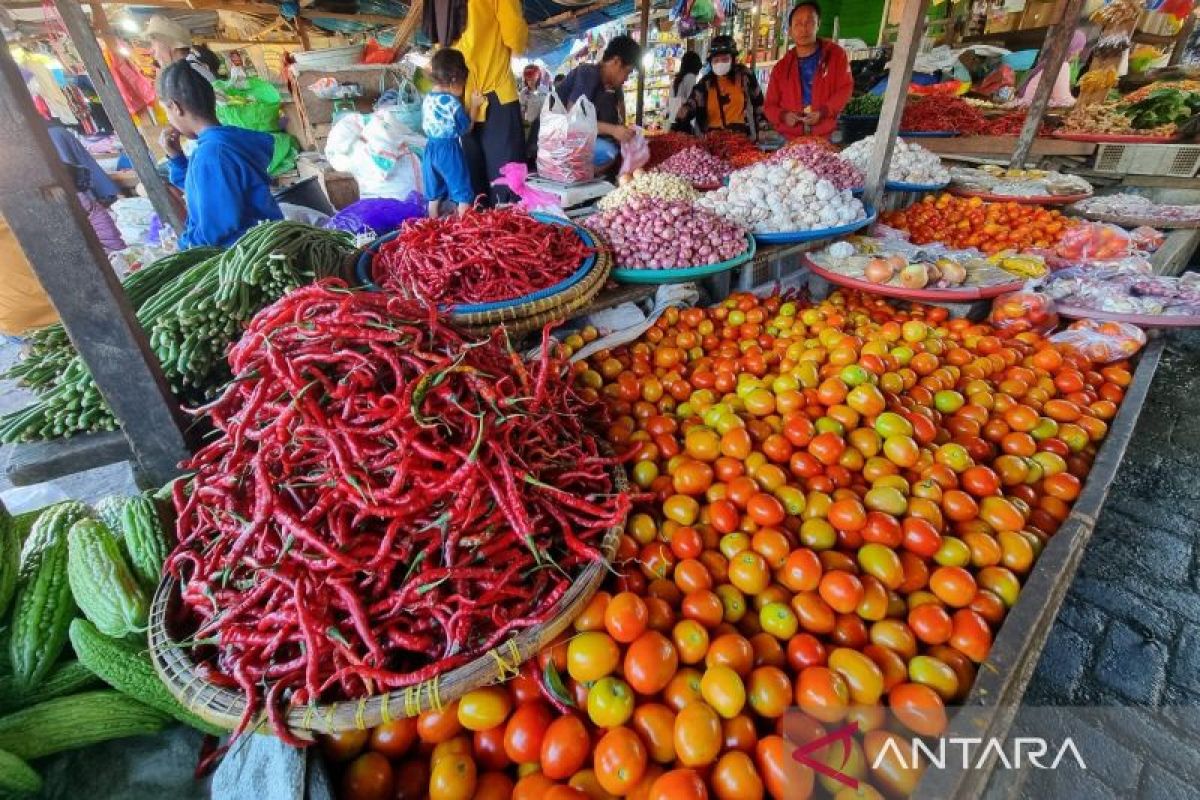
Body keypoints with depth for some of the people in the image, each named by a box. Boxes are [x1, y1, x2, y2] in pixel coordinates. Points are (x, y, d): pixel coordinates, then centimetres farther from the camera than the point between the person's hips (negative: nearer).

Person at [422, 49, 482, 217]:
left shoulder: (427, 99, 5)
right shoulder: (453, 102, -14)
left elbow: (424, 126, 14)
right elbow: (465, 129, -7)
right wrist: (474, 106, -1)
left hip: (430, 149, 7)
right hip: (450, 150, -6)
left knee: (434, 194, 14)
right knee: (463, 193, 4)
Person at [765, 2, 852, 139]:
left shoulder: (835, 54, 7)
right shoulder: (781, 67, 11)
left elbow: (845, 88, 3)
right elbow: (770, 106, 12)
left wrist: (823, 112, -13)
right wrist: (783, 116, -11)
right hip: (789, 140, 1)